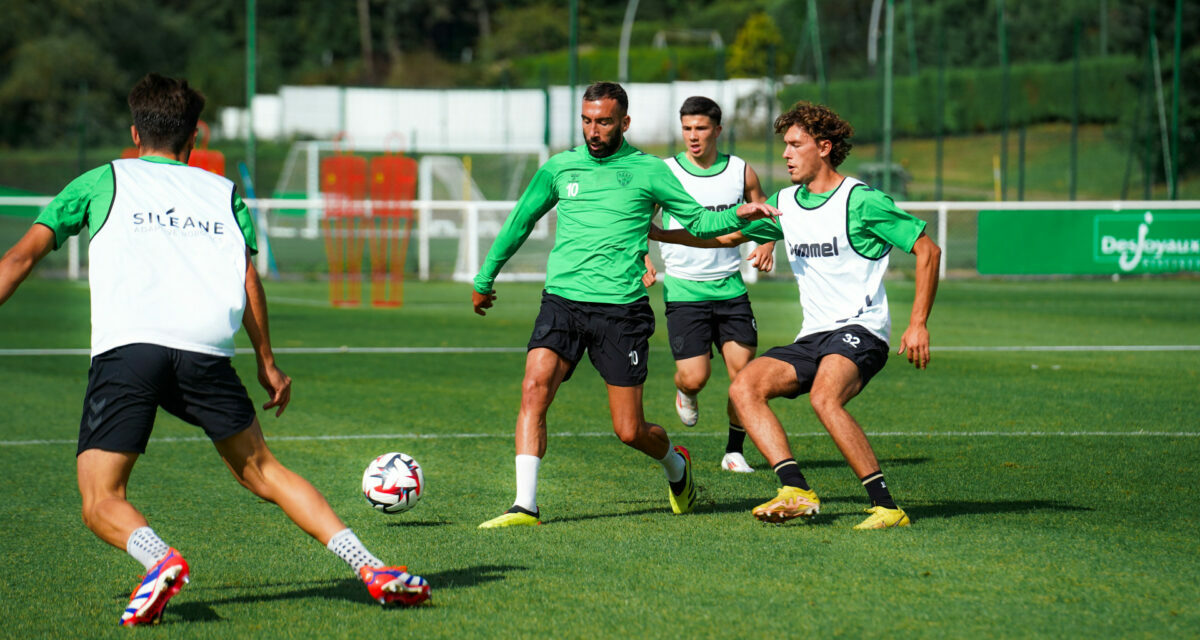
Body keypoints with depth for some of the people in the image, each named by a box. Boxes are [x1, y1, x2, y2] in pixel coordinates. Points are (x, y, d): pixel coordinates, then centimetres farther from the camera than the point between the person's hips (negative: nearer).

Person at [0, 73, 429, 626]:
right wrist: (267, 364, 25)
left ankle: (159, 559, -27)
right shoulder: (222, 191, 26)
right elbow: (248, 280, 16)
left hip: (124, 343, -2)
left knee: (101, 503, 4)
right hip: (206, 347, 2)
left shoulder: (103, 181, 22)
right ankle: (369, 567, 6)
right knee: (259, 469, 18)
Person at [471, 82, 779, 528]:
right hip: (562, 302, 2)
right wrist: (484, 279, 31)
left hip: (621, 309, -2)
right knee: (534, 389, -22)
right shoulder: (559, 168, 10)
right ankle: (525, 506, -21)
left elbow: (697, 220, 8)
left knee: (629, 431, -1)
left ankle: (676, 466, 34)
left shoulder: (647, 171, 3)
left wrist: (739, 216, -12)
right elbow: (519, 223, 23)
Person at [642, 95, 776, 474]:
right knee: (695, 377, -11)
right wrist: (641, 259, -13)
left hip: (730, 286, 2)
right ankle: (685, 394, 28)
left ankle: (734, 451, 14)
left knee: (744, 372, -4)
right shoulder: (664, 173, -3)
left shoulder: (741, 172, 3)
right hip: (683, 289, -2)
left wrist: (767, 245, -4)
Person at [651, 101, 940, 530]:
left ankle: (886, 507, -29)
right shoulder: (784, 204, 13)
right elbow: (727, 234, 26)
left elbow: (927, 251, -6)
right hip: (812, 338, 8)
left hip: (859, 331, -7)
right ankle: (796, 492, -22)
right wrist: (654, 233, 18)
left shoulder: (861, 201, -8)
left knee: (824, 397, -34)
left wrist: (918, 325, -11)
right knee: (744, 387, -15)